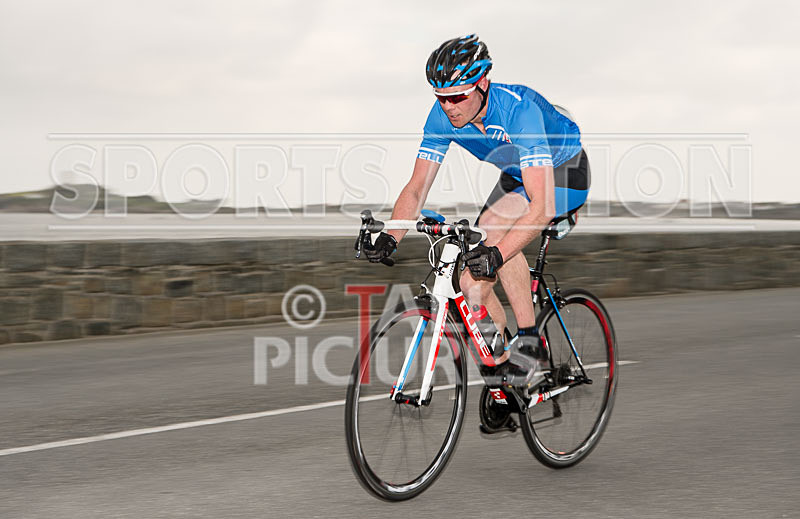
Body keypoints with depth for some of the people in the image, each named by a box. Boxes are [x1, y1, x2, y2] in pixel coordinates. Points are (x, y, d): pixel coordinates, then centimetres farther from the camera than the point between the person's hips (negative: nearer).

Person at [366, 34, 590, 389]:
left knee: (495, 227, -34)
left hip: (565, 174, -6)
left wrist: (496, 253, -56)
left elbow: (542, 207, -44)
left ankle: (529, 341, -21)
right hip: (516, 177, 6)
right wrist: (390, 237, -32)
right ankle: (504, 360, 14)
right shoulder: (443, 116, -20)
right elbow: (417, 188, -15)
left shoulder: (520, 109, -38)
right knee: (472, 285, -9)